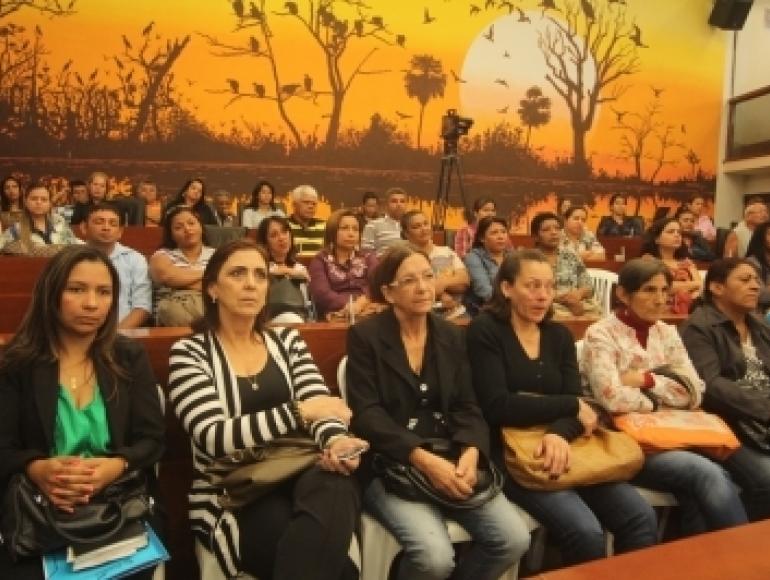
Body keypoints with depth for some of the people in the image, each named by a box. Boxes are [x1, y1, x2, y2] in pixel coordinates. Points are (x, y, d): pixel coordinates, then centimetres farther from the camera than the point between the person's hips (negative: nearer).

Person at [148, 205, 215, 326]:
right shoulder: (162, 256, 18)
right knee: (175, 309, -36)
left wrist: (183, 282, -2)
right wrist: (206, 273, 4)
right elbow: (167, 276, -6)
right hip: (176, 309, 1)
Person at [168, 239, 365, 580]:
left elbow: (319, 405, 0)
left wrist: (335, 440, -25)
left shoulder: (287, 340, 12)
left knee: (337, 488, -34)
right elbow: (213, 438, -15)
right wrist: (299, 411, -20)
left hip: (299, 476, 4)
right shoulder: (189, 353, -1)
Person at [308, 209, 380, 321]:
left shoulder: (368, 257, 22)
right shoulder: (320, 260, 13)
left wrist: (360, 304, -17)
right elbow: (322, 294, -4)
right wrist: (349, 306, -19)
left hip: (368, 315, 2)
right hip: (335, 316, -2)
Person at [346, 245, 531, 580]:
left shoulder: (452, 336, 10)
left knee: (514, 539, -11)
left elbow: (466, 406, 6)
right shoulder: (365, 336, -5)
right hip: (390, 465, -4)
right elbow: (367, 414, -11)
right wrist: (422, 458, -22)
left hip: (450, 460, 5)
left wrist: (471, 452, -15)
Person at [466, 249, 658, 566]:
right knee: (587, 532, -22)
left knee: (641, 517, -12)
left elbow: (577, 404, 2)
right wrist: (570, 406, -8)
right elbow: (498, 407, -15)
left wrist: (560, 433, -21)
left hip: (561, 445, 6)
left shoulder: (560, 336, 12)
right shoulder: (485, 331, -6)